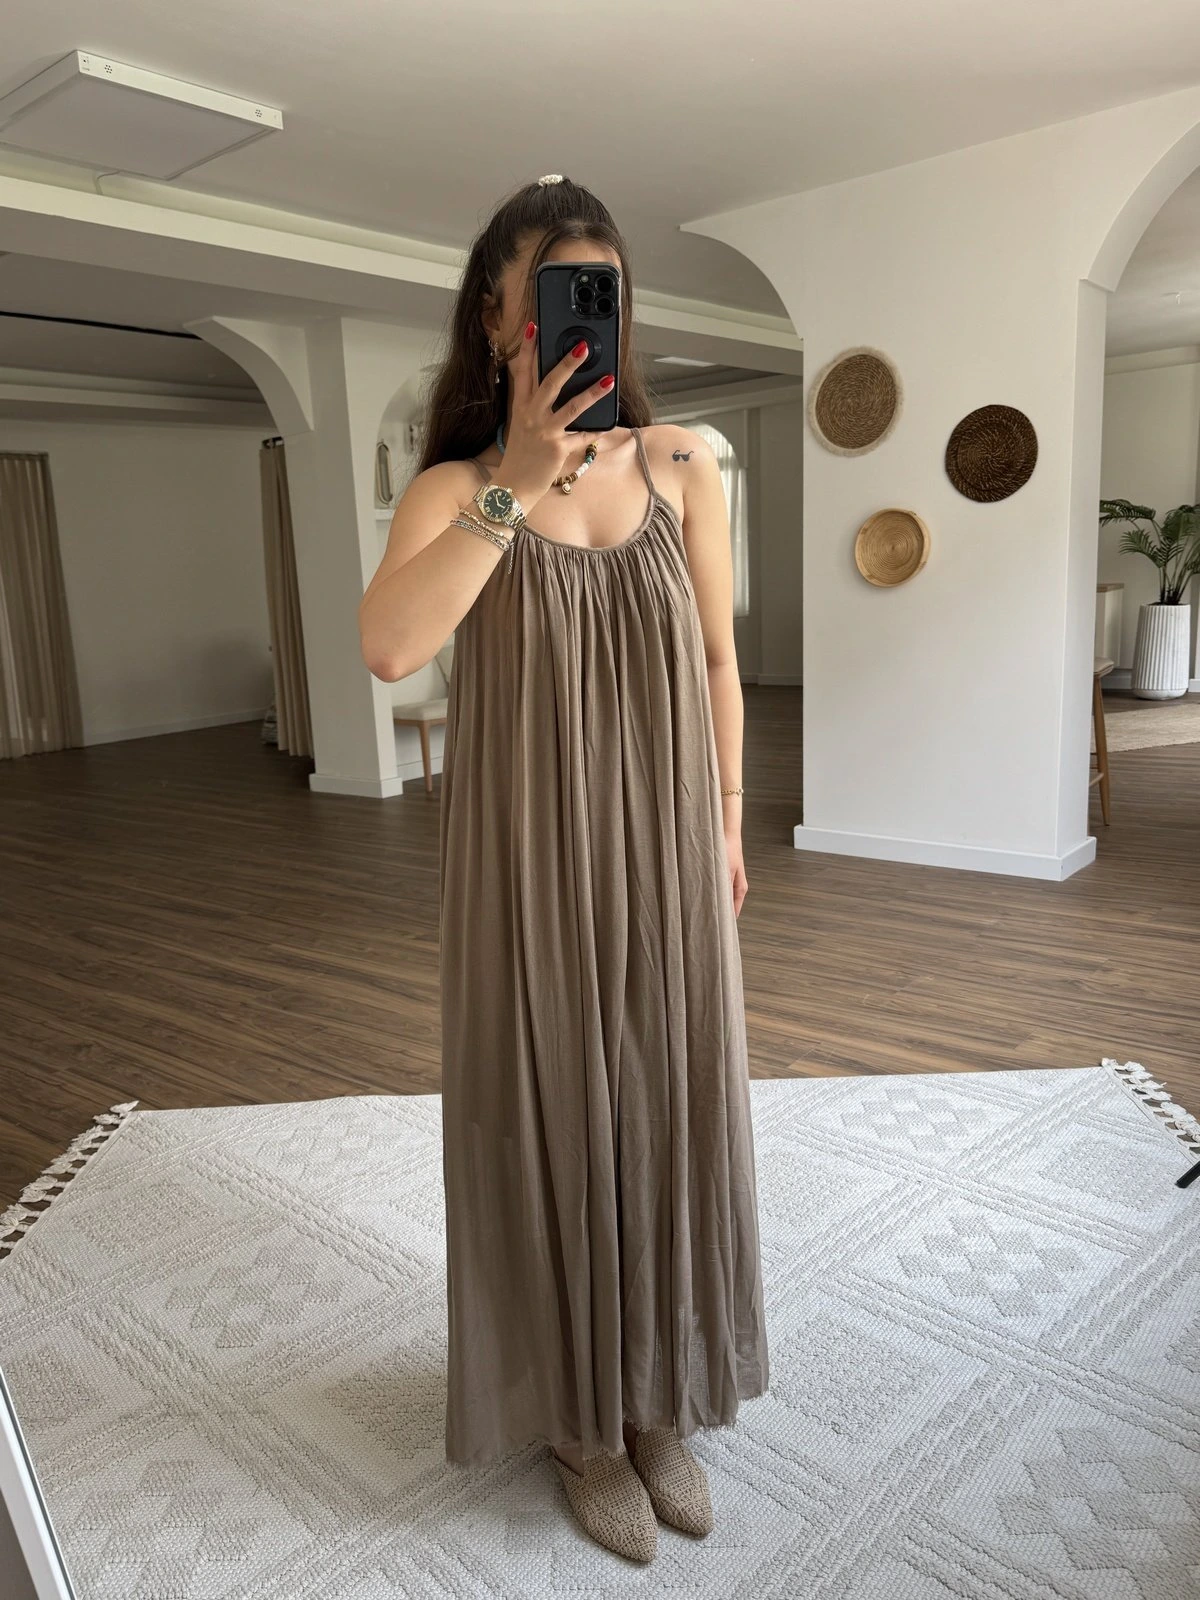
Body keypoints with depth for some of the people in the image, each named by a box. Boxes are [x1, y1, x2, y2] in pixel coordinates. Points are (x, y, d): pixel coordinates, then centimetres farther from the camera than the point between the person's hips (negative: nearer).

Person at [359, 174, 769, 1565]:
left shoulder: (681, 467, 2)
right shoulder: (453, 486, -4)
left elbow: (716, 662, 8)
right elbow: (388, 646, -24)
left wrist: (728, 816, 9)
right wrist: (518, 481, -25)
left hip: (665, 850, 3)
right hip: (531, 858, -2)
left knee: (666, 1110, 13)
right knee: (554, 1115, 9)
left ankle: (660, 1396, 36)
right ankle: (579, 1411, 32)